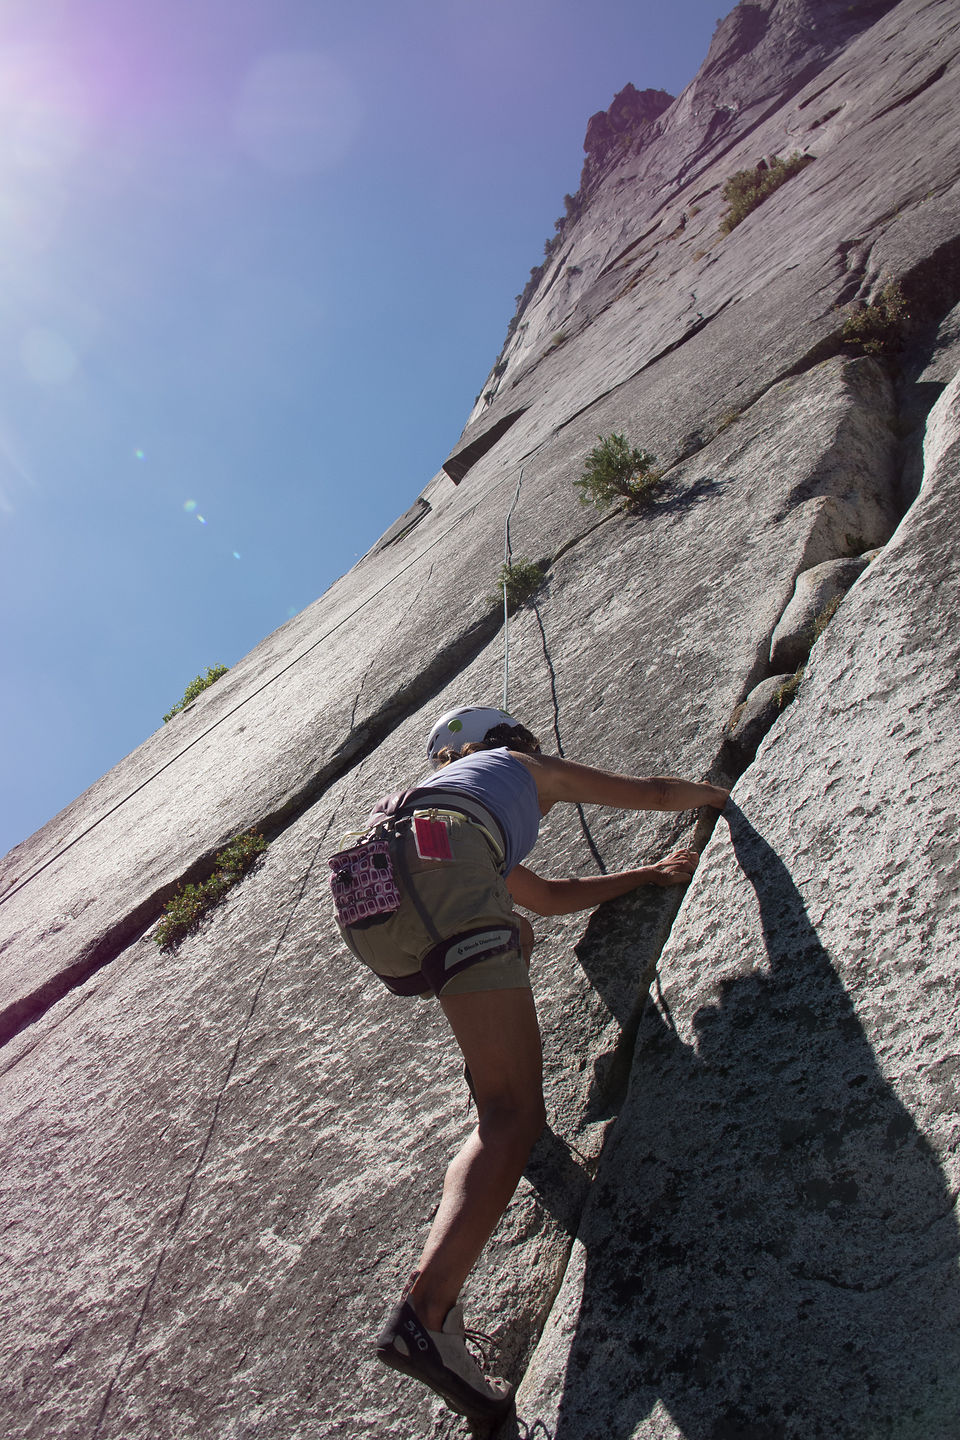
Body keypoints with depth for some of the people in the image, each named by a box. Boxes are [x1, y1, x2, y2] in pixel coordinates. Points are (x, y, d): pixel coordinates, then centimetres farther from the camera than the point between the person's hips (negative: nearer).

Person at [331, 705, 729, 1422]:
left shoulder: (449, 786, 46)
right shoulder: (526, 765, 33)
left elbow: (549, 897, 53)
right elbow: (653, 792, 41)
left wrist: (651, 872, 62)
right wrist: (711, 792, 64)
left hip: (368, 909, 7)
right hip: (437, 871, -7)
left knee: (517, 935, 37)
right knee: (513, 1115, -10)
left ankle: (494, 1060, 20)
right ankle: (425, 1312, -28)